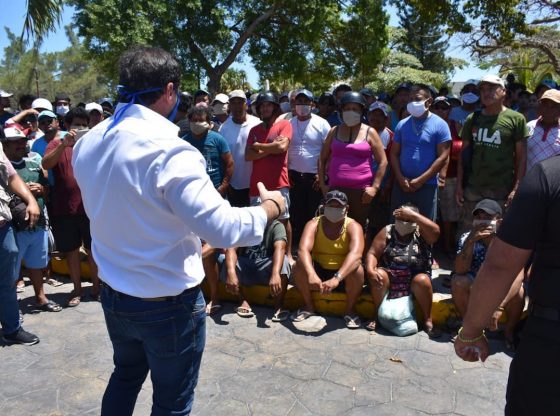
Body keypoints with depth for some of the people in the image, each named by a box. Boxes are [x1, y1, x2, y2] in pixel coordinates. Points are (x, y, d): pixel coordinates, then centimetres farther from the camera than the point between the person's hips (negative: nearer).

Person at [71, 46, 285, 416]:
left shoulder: (88, 143, -2)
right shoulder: (170, 150, -26)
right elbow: (221, 228, -29)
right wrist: (269, 208, -12)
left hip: (114, 295, 7)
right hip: (168, 304, -7)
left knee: (125, 376, 30)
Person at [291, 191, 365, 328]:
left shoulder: (353, 226, -16)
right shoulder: (314, 224, -12)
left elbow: (356, 254, -35)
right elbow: (303, 250, -30)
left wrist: (337, 278, -50)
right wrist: (311, 275, -49)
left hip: (344, 276, -1)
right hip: (318, 271, 1)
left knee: (357, 269, -32)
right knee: (298, 267, -26)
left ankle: (350, 310, -6)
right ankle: (308, 306, -1)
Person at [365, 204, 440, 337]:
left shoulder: (421, 233, 1)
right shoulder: (387, 231, 3)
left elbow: (435, 231, -22)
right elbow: (372, 253, -3)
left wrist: (412, 215, -20)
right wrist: (370, 270, -24)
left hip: (414, 279, -1)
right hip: (390, 277, 1)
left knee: (422, 280, -32)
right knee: (379, 275, -29)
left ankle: (427, 320, -14)